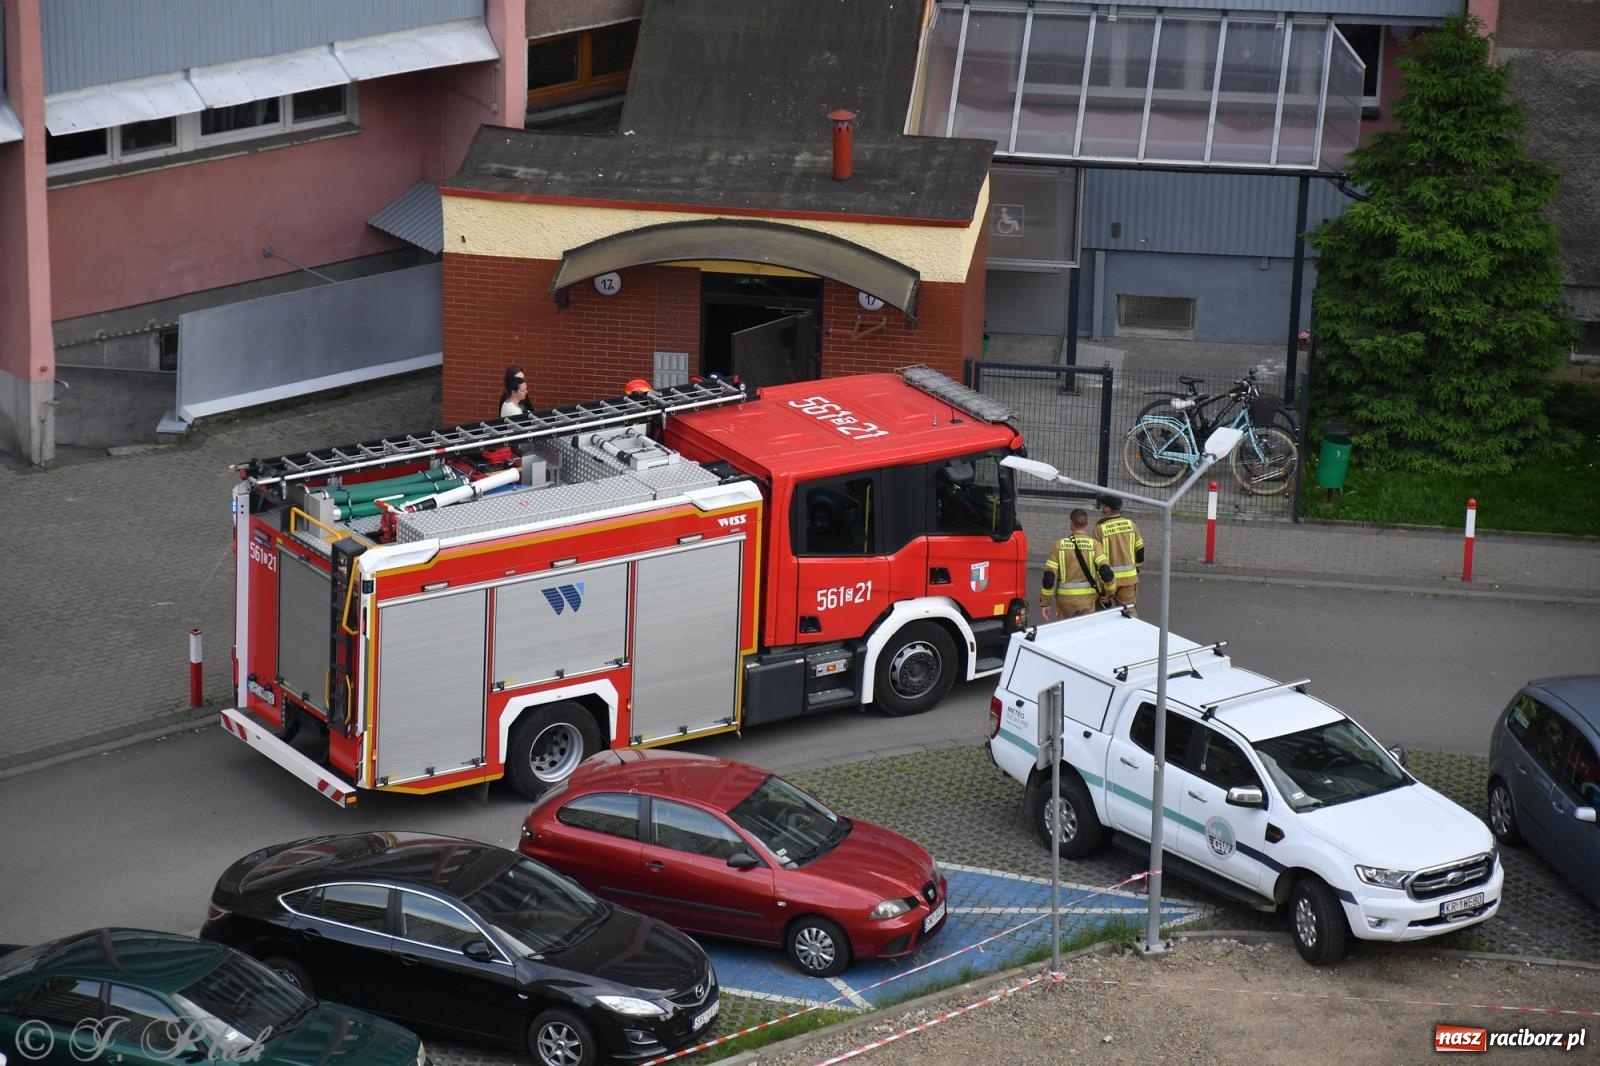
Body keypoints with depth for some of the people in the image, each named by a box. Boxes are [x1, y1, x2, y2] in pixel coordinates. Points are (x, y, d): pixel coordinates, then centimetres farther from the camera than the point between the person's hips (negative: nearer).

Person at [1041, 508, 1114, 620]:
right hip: (1087, 599, -1)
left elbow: (1049, 576, -5)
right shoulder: (1093, 545, -6)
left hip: (1065, 599, 1)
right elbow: (1105, 571, -14)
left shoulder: (1060, 545, -2)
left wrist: (1045, 603, 2)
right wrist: (1110, 591, 4)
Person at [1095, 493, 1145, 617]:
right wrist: (1137, 567, 24)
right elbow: (1139, 549, 8)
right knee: (1130, 610, 10)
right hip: (1129, 576, 4)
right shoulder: (1130, 525, 0)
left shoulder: (1100, 529, -13)